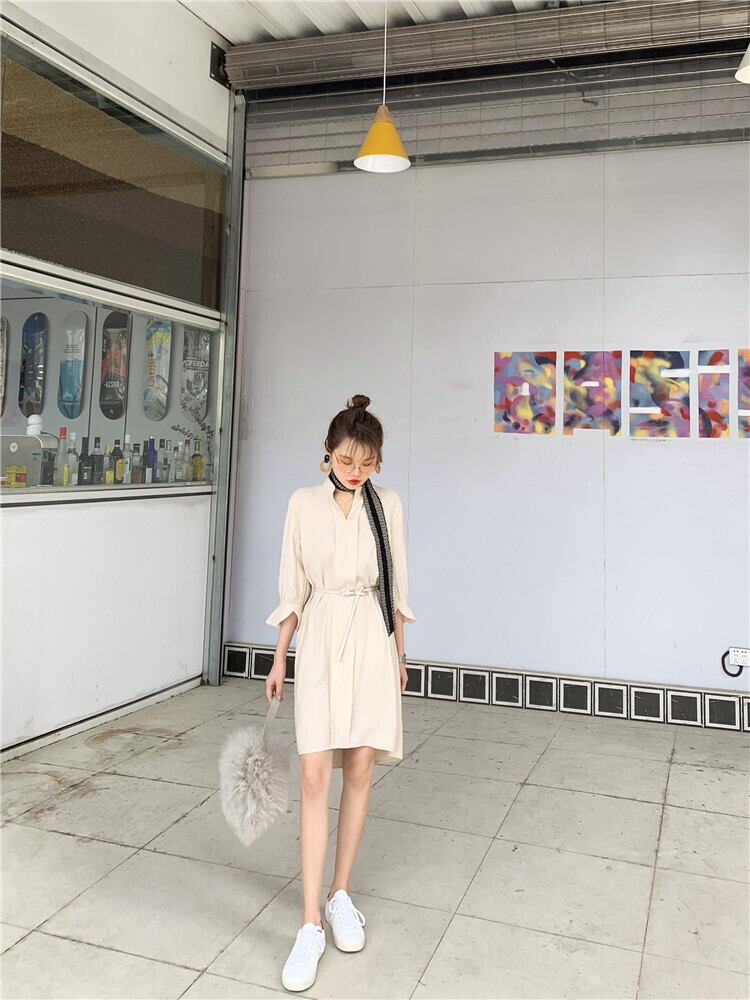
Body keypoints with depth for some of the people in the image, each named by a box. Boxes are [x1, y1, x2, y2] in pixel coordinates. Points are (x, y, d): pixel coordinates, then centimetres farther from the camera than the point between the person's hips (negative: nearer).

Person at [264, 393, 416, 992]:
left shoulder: (388, 504, 3)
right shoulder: (303, 504, 0)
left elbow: (395, 584, 9)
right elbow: (293, 587, 4)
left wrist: (399, 651, 13)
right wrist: (280, 657, 6)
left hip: (372, 639, 1)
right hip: (320, 638, -1)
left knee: (360, 769, 7)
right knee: (314, 775, -7)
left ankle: (342, 895, 25)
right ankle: (311, 924, 2)